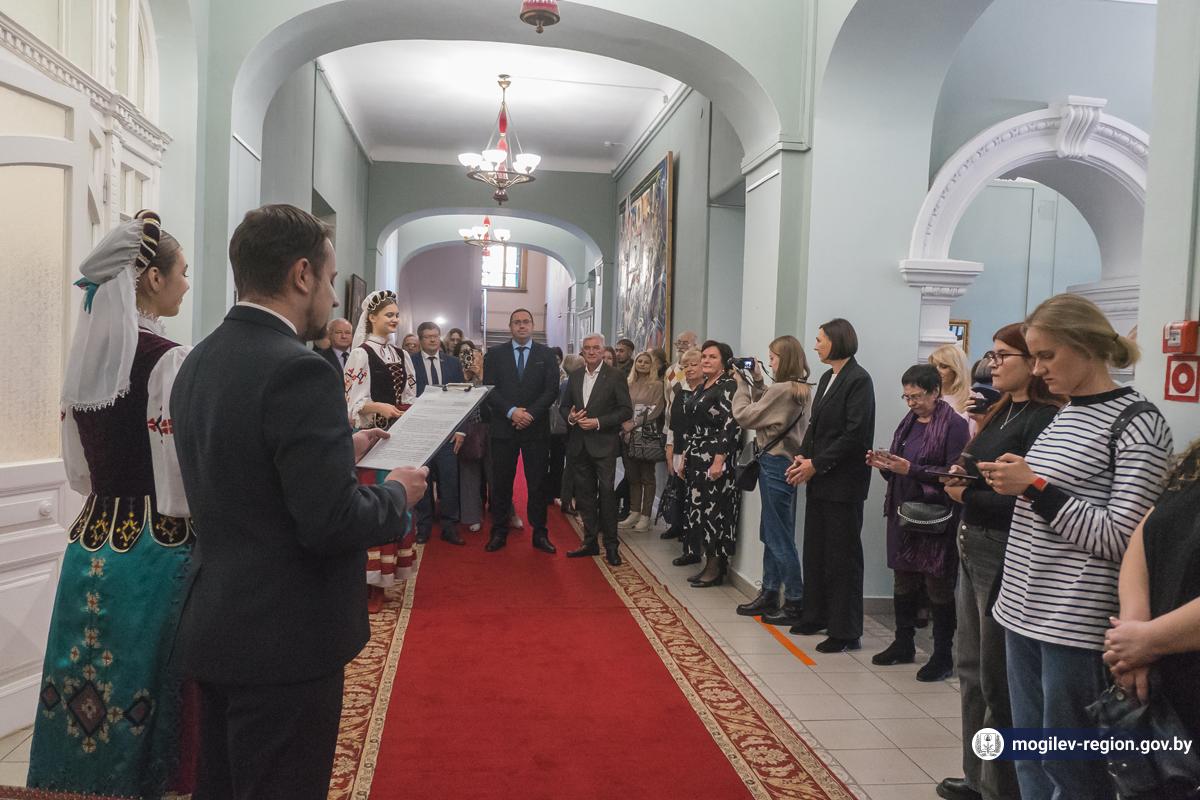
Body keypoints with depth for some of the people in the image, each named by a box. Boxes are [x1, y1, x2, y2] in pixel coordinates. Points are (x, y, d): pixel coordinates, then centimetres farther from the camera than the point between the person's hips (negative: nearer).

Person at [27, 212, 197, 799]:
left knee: (87, 693, 18)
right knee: (143, 690, 6)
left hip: (90, 543, 7)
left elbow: (80, 472, 12)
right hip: (154, 550, -7)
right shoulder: (169, 361, -17)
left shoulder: (84, 356, 6)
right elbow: (182, 487, -18)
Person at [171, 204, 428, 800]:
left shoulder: (198, 362, 5)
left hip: (215, 627, 9)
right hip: (284, 640, -8)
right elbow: (331, 524, -25)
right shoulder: (297, 371, -23)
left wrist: (339, 451, 12)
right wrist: (396, 492, -7)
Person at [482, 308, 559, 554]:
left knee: (537, 483, 4)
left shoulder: (546, 354, 6)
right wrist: (511, 411, -14)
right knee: (501, 483, 5)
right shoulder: (495, 354, 6)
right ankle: (499, 532, 14)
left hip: (536, 428, 0)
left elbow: (552, 390, -1)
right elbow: (489, 389, -1)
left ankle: (540, 534, 12)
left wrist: (530, 413, -12)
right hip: (503, 428, 0)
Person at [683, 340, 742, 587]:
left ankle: (716, 568, 8)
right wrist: (686, 456, 17)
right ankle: (709, 564, 19)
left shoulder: (728, 386, -11)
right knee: (699, 509, 10)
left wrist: (719, 460, -23)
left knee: (712, 509, -3)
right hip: (697, 459, 9)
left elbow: (731, 425, -19)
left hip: (715, 458, -9)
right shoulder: (700, 388, 15)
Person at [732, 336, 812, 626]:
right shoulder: (801, 390, 8)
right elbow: (766, 407, 13)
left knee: (779, 537, 0)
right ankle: (769, 595, 26)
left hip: (775, 465, -10)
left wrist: (742, 384, -2)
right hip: (786, 464, 10)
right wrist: (756, 382, 7)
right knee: (771, 534, 17)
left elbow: (744, 416, -15)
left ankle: (795, 603, 8)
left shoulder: (781, 389, -21)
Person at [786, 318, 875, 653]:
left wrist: (816, 464, -16)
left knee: (842, 556, 0)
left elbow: (854, 434, -19)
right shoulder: (827, 378, 14)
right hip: (819, 480, 8)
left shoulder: (858, 380, -13)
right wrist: (803, 456, 0)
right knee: (815, 551, 15)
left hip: (843, 483, -8)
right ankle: (817, 617, 28)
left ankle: (846, 632, 10)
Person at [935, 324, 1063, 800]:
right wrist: (958, 474, -3)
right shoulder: (999, 413, 13)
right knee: (970, 668, 18)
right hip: (971, 548, 10)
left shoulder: (1044, 420, -16)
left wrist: (965, 496, -14)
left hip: (1004, 556, -10)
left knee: (997, 678, 3)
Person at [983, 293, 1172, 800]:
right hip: (1024, 611, 8)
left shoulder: (1137, 424, -11)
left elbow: (1119, 539, -16)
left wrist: (1035, 487, -16)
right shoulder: (1064, 415, 13)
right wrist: (1013, 485, 7)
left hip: (1076, 621, -8)